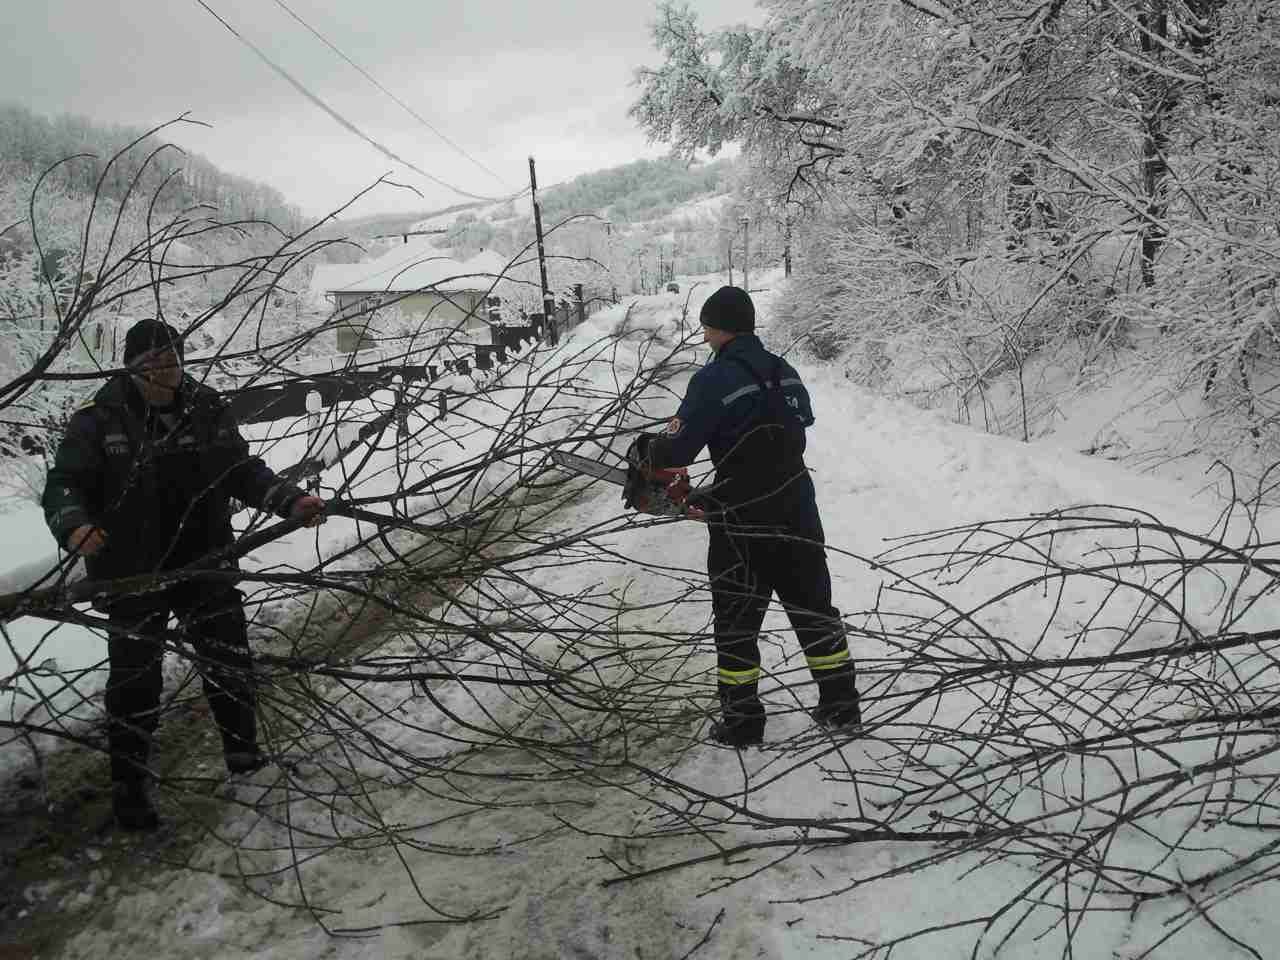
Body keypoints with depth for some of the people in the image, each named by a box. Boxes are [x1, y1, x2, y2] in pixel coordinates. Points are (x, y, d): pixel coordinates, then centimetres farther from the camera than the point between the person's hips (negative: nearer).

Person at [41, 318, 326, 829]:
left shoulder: (207, 410, 0)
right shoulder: (99, 421, -10)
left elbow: (243, 471, 7)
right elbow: (64, 485, -10)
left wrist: (291, 501, -7)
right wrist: (74, 525, -32)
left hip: (205, 566, 3)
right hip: (133, 575, -3)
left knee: (230, 666, 14)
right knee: (135, 681, 6)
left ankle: (244, 754, 37)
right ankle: (128, 785, 26)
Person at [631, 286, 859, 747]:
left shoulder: (714, 379, -15)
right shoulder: (785, 373, 7)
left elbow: (678, 450, -17)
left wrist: (643, 450, 7)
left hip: (743, 523, -6)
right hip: (797, 511, 6)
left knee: (736, 621, 10)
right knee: (813, 606, 18)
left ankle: (742, 719, 18)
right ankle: (841, 705, 26)